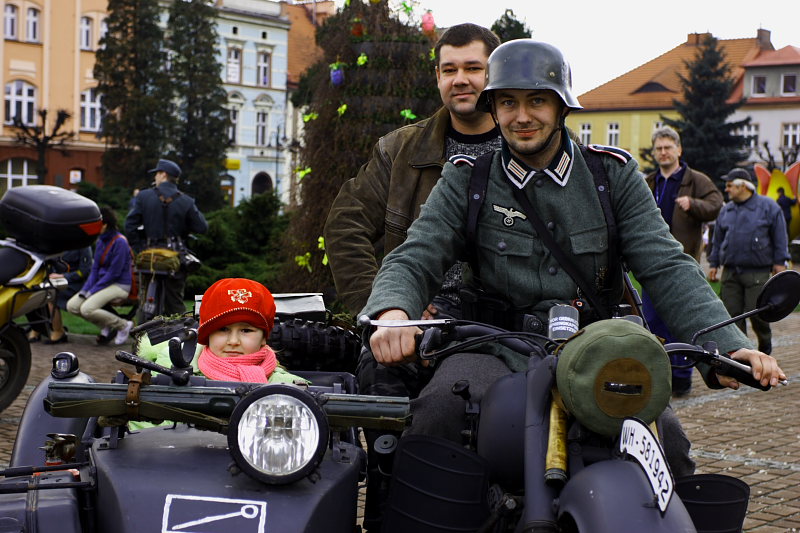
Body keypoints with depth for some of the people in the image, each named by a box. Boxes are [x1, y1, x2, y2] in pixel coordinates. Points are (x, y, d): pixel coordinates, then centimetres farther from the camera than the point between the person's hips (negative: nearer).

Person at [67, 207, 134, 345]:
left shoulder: (119, 242, -16)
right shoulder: (100, 240, 9)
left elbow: (114, 273, -18)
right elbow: (95, 268, 12)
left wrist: (93, 291, -16)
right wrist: (85, 289, -3)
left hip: (119, 285, -9)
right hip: (102, 282, 9)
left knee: (87, 309, -26)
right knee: (72, 305, -6)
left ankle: (123, 325, -8)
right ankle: (107, 325, 6)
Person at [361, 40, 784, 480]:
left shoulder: (612, 174, 8)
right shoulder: (466, 181, 7)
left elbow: (664, 267, 1)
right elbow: (413, 259, -2)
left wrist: (727, 346, -15)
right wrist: (392, 313, -28)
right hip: (496, 344, 0)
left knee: (663, 436, -27)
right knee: (438, 410, -33)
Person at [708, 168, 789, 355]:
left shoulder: (768, 206, 2)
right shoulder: (726, 210, 15)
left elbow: (780, 237, 4)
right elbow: (718, 239, 21)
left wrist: (780, 262, 0)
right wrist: (714, 264, 17)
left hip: (758, 273, -4)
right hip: (730, 273, 4)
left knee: (756, 312, -7)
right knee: (732, 313, 0)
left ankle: (765, 343, 20)